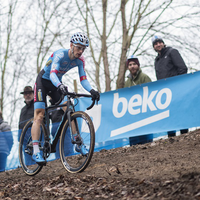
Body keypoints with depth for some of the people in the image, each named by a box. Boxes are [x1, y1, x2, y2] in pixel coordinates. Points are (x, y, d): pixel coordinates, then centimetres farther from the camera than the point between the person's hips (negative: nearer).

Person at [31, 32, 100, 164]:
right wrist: (60, 86, -63)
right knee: (39, 115, -16)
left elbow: (83, 79, -12)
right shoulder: (60, 54, -30)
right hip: (43, 81, -6)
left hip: (57, 84, 6)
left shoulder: (80, 59, -11)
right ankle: (36, 152, -22)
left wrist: (91, 91, -32)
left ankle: (78, 144, -2)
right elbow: (52, 74, -43)